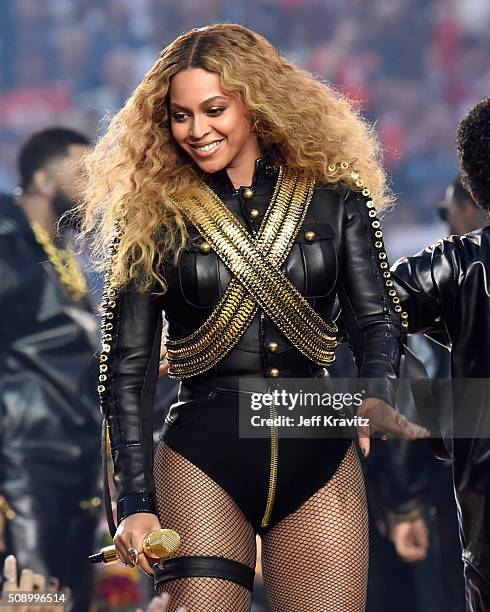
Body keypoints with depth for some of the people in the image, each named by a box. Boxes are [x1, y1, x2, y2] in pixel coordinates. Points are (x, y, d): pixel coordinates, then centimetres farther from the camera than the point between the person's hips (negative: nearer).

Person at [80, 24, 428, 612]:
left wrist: (376, 396, -21)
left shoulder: (334, 197, 7)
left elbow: (377, 317, 2)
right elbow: (128, 366, 3)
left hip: (319, 455, 1)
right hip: (202, 458, -1)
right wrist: (135, 502, -4)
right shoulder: (152, 214, 4)